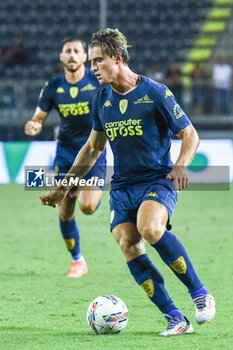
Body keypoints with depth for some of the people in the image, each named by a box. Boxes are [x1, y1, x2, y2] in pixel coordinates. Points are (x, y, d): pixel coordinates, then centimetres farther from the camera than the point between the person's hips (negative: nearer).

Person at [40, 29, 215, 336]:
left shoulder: (155, 93, -7)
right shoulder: (102, 100, 10)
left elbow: (190, 135, -3)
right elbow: (93, 148, 23)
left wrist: (180, 167, -21)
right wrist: (64, 186, 21)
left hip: (158, 181, -5)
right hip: (122, 186, 5)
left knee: (149, 228, -33)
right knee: (128, 245, -16)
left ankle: (201, 295, -18)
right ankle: (176, 319, -12)